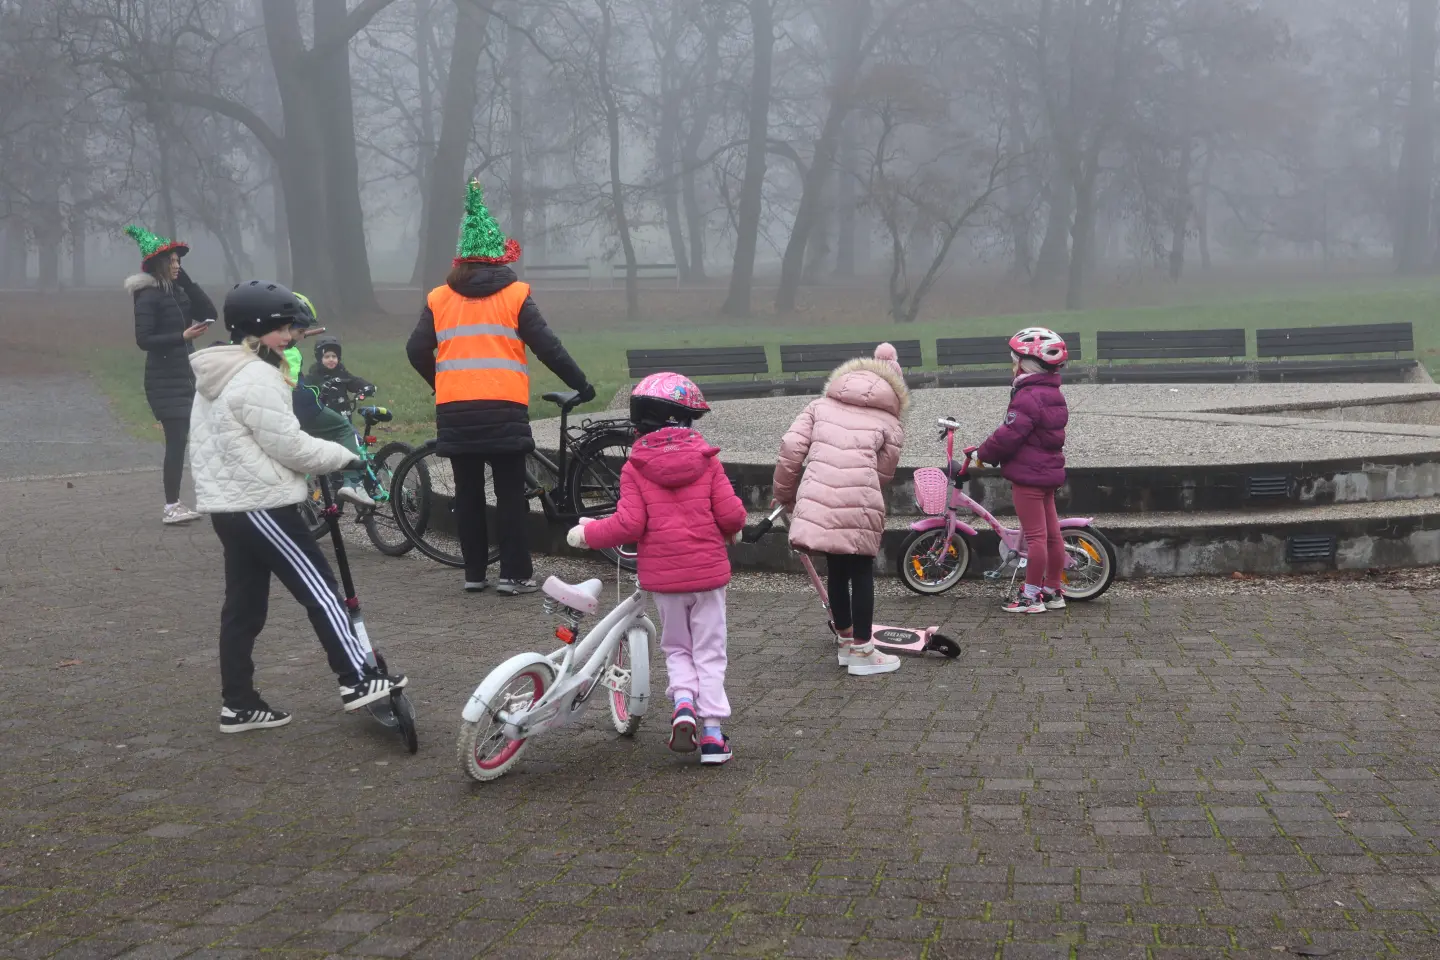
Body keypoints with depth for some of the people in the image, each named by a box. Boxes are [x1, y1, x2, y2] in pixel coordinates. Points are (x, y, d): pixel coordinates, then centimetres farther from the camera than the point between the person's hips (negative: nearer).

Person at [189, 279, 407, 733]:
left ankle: (238, 704, 15)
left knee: (244, 605, 11)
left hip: (227, 502, 10)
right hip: (260, 504, -10)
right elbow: (290, 446, -17)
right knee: (318, 587, -5)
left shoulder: (218, 377, 17)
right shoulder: (255, 378, -17)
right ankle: (357, 679, -4)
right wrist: (343, 455, -3)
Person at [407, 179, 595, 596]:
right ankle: (514, 574, 2)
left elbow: (417, 350, 6)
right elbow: (546, 346, -3)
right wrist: (581, 385, 6)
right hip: (503, 409, -2)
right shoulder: (514, 295, 0)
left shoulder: (439, 299, 7)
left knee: (468, 491, 11)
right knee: (510, 492, 3)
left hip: (454, 412, 3)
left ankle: (474, 572, 14)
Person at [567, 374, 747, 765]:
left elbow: (629, 524, -13)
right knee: (709, 652, 10)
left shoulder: (634, 468, -6)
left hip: (662, 575, 0)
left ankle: (683, 701, -7)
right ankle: (712, 731, 5)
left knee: (676, 648, 19)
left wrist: (587, 533, 1)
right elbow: (731, 513, -7)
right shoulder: (706, 461, -3)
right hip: (707, 570, 0)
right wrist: (732, 531, 15)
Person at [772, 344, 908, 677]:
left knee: (836, 570, 19)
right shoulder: (890, 424, 17)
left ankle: (846, 640, 34)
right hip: (859, 502, -3)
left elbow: (791, 448, 11)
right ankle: (862, 652, 16)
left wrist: (784, 493, 21)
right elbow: (883, 475, 13)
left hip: (818, 497, 3)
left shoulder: (821, 405, 22)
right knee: (861, 573, 10)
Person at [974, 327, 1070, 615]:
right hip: (1049, 472, 10)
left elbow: (1008, 436, -22)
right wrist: (991, 451, 19)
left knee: (1035, 535, -6)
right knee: (1051, 532, 13)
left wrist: (982, 453, -5)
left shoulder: (1028, 397, -19)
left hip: (1027, 475, -10)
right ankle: (1053, 591, 21)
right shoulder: (1053, 395, 13)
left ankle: (1031, 596, -2)